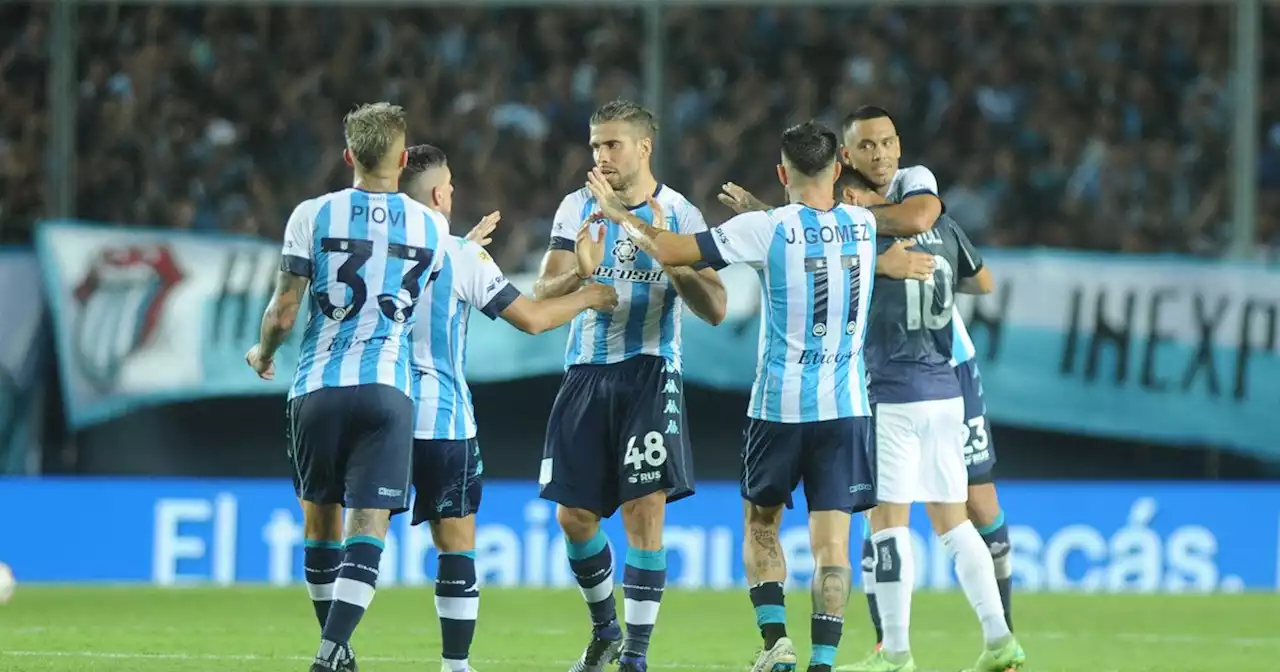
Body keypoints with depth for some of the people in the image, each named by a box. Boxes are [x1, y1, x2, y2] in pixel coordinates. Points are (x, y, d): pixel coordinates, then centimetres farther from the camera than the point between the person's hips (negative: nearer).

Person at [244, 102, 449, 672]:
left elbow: (283, 312, -1)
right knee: (368, 524, -6)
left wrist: (263, 354, 20)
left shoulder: (312, 216, -1)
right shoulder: (430, 226, 4)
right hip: (387, 390, 0)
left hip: (317, 388, 0)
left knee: (321, 517, 17)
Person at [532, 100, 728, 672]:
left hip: (649, 373, -3)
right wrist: (578, 274, -22)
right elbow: (542, 295, -1)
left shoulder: (680, 215, -1)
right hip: (586, 373, 3)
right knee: (574, 514, 4)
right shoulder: (578, 210, 6)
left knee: (644, 511, -10)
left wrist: (670, 258, -21)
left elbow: (715, 309, -6)